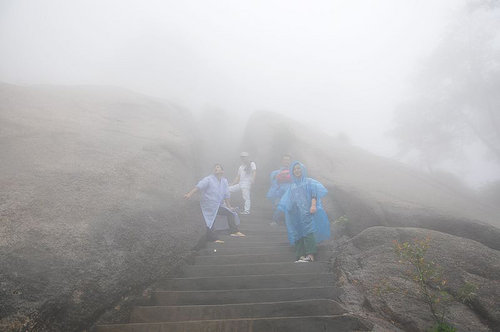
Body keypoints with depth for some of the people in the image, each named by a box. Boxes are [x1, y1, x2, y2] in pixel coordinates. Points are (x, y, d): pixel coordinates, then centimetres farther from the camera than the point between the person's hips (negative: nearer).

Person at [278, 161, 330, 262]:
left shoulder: (309, 182, 11)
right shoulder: (292, 186, 23)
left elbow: (314, 193, -4)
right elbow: (288, 202, 24)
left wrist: (313, 205, -17)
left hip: (307, 212, -4)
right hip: (296, 215, 4)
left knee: (308, 232, -16)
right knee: (298, 234, -3)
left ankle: (311, 255, -21)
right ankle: (301, 256, -5)